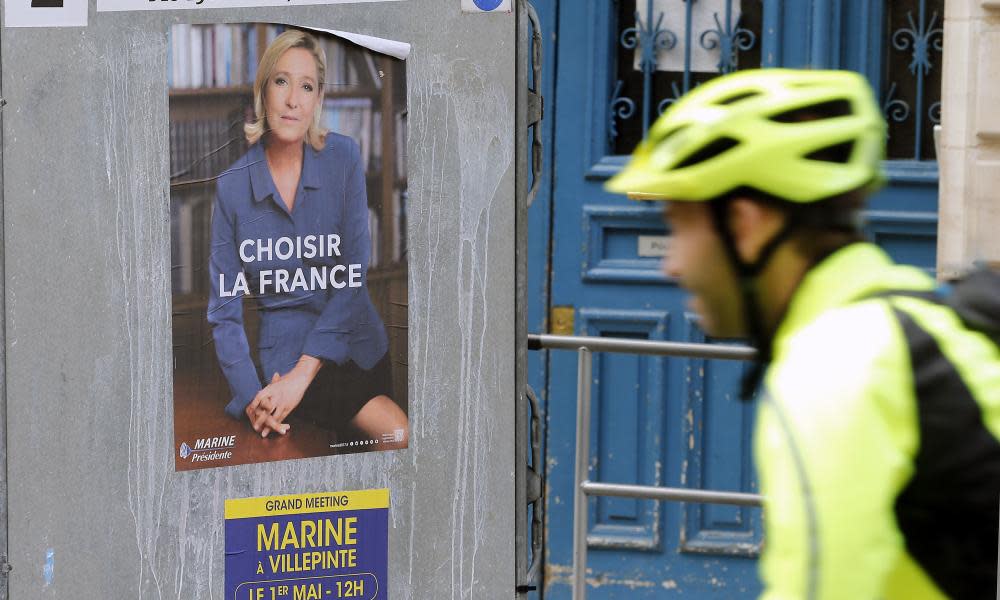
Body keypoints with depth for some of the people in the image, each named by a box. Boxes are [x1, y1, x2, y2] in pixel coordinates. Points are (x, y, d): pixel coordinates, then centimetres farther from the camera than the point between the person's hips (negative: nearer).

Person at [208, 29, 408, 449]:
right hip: (285, 348, -2)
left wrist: (303, 372, -18)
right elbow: (224, 307, -1)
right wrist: (250, 396, -17)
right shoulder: (232, 187, -5)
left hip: (357, 342, 3)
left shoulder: (342, 158, -3)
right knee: (398, 433, -21)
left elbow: (355, 272, -8)